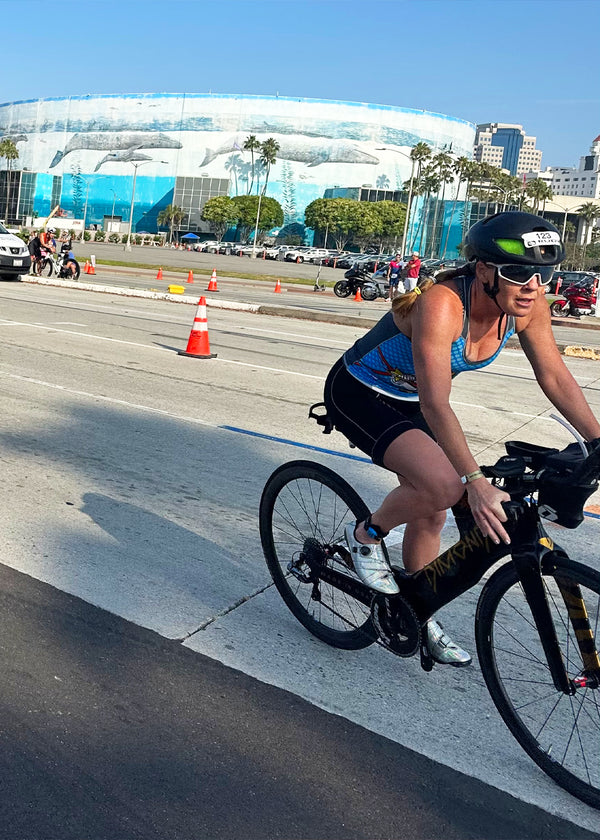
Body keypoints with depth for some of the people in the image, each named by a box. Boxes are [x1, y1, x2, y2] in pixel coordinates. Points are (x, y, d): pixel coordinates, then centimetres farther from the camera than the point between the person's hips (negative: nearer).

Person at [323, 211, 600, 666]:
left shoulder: (527, 306, -15)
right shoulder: (442, 303, -36)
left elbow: (557, 379, -5)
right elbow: (436, 405, -39)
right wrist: (476, 482, -45)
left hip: (408, 400, 7)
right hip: (359, 394, -7)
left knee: (431, 514, 11)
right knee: (443, 485, -28)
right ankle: (366, 534, 0)